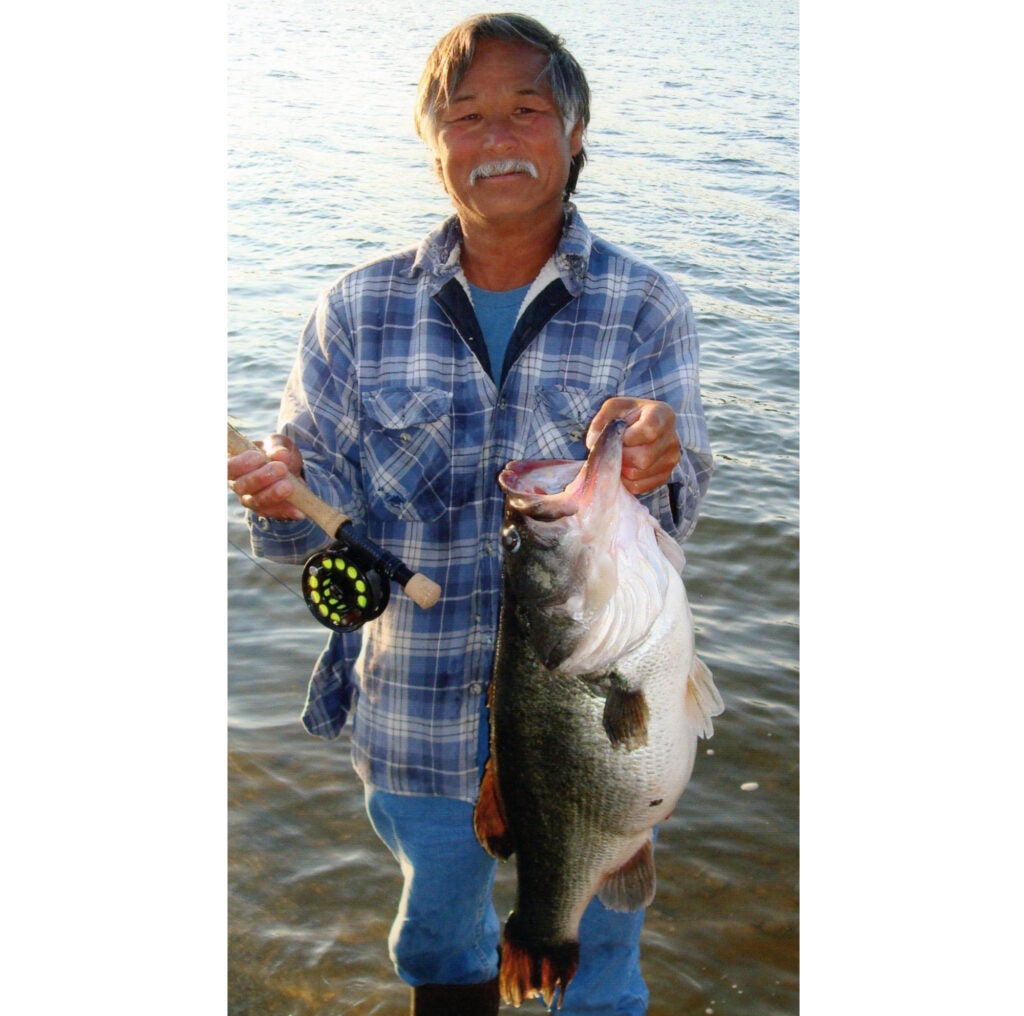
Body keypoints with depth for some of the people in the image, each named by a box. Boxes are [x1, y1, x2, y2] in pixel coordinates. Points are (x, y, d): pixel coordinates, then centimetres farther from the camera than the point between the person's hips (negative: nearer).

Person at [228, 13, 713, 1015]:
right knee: (438, 931, 26)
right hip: (417, 717, 2)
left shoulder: (644, 307, -8)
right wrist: (287, 496, -28)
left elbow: (676, 505, -15)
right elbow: (323, 506, -5)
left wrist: (650, 471, -38)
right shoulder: (360, 310, -6)